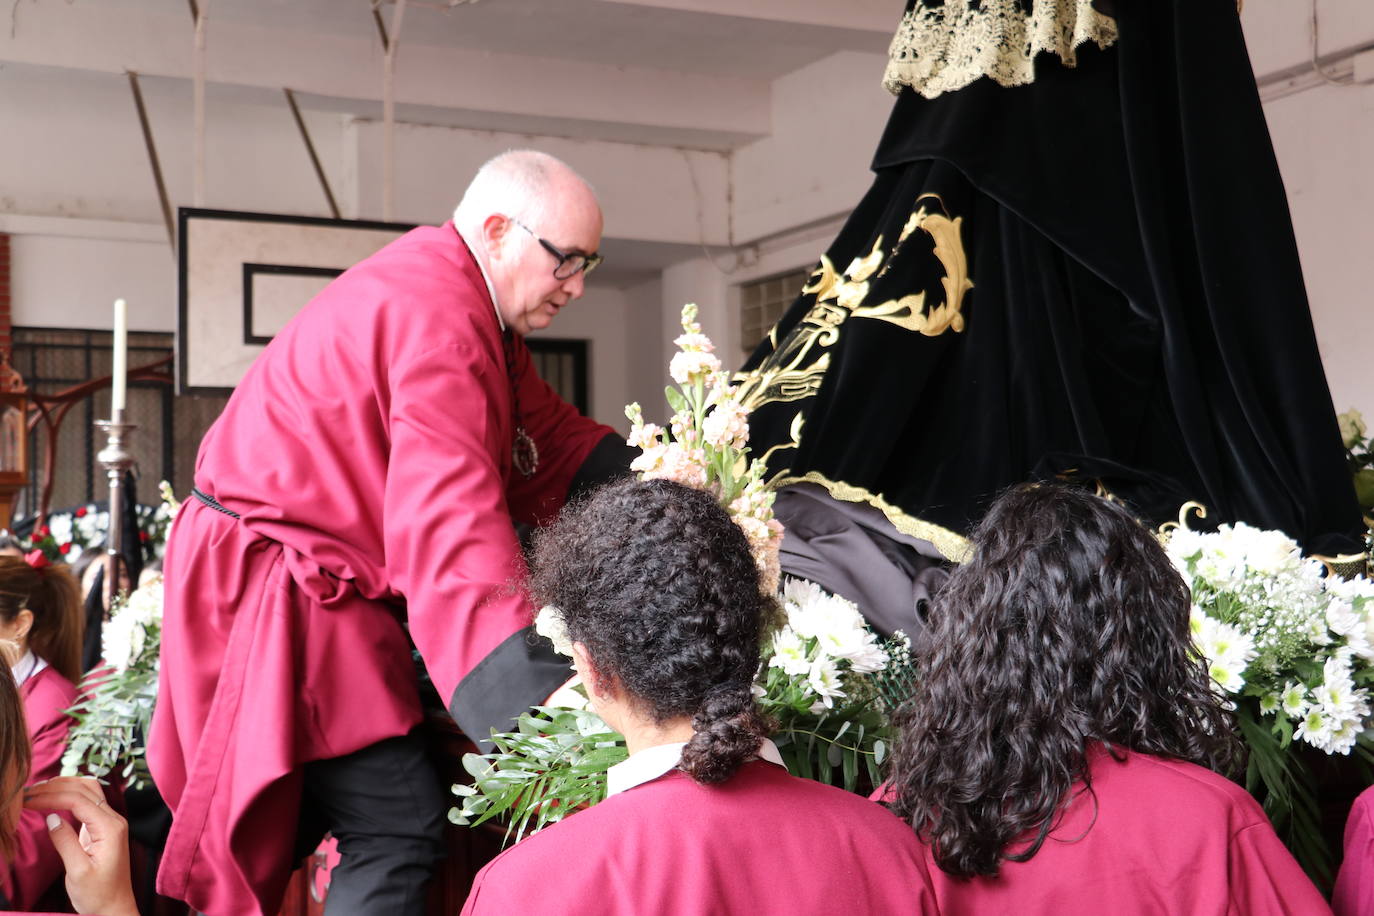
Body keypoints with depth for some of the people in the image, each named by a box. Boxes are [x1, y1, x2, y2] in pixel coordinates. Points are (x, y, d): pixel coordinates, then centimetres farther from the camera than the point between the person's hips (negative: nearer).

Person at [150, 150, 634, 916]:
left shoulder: (454, 293, 10)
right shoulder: (439, 319, -24)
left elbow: (552, 437, 10)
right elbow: (453, 524, -35)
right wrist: (548, 704, -42)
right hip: (268, 586, -11)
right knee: (400, 824, -11)